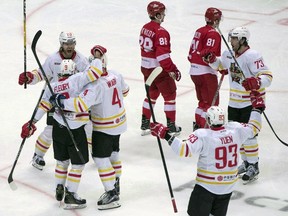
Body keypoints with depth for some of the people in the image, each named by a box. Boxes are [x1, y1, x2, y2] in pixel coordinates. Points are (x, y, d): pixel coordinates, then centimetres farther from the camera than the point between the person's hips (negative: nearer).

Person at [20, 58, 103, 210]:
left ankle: (59, 190, 33)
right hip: (75, 130, -6)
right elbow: (96, 67, -23)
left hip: (58, 128, 6)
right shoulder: (77, 79, -17)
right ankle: (70, 197, 8)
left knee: (62, 160, 22)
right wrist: (98, 62, 0)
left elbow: (43, 106, 4)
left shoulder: (52, 87, 0)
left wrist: (31, 123, 12)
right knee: (78, 163, 7)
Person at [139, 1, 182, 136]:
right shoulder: (161, 32, -22)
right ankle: (171, 127, 10)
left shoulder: (145, 28, 5)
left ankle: (145, 125, 26)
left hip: (146, 68, 8)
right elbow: (162, 55, -27)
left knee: (152, 94, 22)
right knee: (170, 95, 6)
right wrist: (171, 70, -22)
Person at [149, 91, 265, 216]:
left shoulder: (202, 135, -21)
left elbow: (184, 150, -30)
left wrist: (165, 135, -27)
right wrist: (257, 108, 25)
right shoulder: (235, 130, -6)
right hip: (228, 185, 6)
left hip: (207, 185, -6)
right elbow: (253, 128, 11)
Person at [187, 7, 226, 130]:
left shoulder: (199, 31, 13)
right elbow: (209, 55, -24)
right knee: (212, 102, -3)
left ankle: (198, 125, 27)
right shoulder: (213, 34, -14)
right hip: (206, 72, -9)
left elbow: (192, 52, 17)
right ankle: (205, 128, -7)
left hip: (194, 71, 9)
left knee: (203, 100, 21)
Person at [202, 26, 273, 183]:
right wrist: (211, 59, 4)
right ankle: (246, 162, 28)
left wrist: (256, 82, -46)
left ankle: (254, 167, 3)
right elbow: (219, 65, 25)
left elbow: (267, 76, -26)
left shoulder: (252, 56, -20)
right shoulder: (229, 54, 4)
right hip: (234, 102, 8)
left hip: (251, 102, -8)